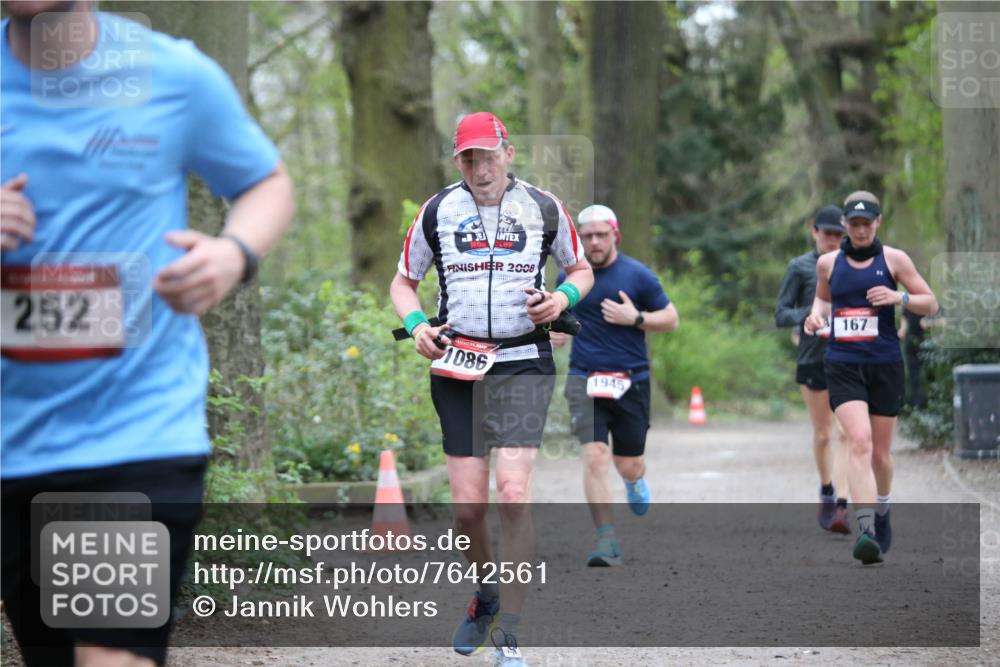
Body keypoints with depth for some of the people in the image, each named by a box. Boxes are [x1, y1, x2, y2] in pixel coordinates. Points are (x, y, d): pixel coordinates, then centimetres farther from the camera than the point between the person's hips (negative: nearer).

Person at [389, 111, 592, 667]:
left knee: (514, 494, -15)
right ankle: (485, 598, 29)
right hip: (457, 365, 2)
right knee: (468, 505, -1)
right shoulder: (437, 211, 4)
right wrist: (416, 324, -5)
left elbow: (582, 269, 16)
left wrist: (563, 297, -6)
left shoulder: (544, 208, 2)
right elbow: (404, 281, 15)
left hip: (524, 364, -2)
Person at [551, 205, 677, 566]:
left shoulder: (637, 275, -3)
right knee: (594, 458, -16)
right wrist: (558, 329, 2)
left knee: (629, 466, 8)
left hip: (631, 381, -1)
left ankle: (635, 481, 48)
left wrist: (635, 318, -14)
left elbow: (671, 319, 2)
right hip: (585, 380, 1)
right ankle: (607, 542, -13)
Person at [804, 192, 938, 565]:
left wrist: (899, 298, -14)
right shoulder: (828, 263, 7)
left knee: (880, 453, 9)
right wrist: (817, 314, 4)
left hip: (885, 364, 0)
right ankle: (866, 531, -28)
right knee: (860, 441, -21)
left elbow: (931, 304, 5)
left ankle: (881, 513, 39)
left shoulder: (894, 259, 2)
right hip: (842, 363, 0)